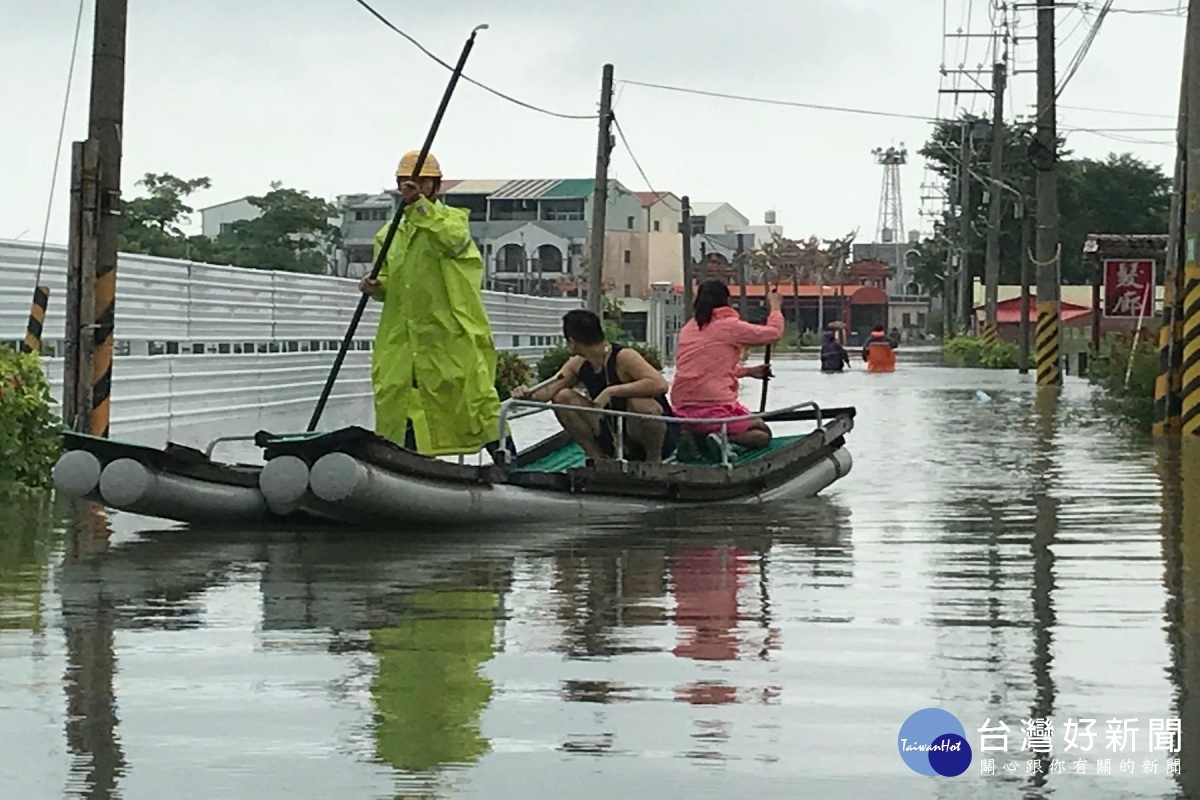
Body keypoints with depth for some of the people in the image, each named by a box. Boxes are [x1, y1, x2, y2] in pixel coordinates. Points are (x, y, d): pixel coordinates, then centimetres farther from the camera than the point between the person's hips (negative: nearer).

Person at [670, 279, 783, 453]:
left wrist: (748, 371, 29)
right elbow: (774, 333, -1)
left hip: (683, 412, 6)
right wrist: (775, 306, 17)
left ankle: (694, 439, 2)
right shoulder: (730, 325, -6)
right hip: (715, 409, -6)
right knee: (763, 434, 14)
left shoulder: (687, 329, 13)